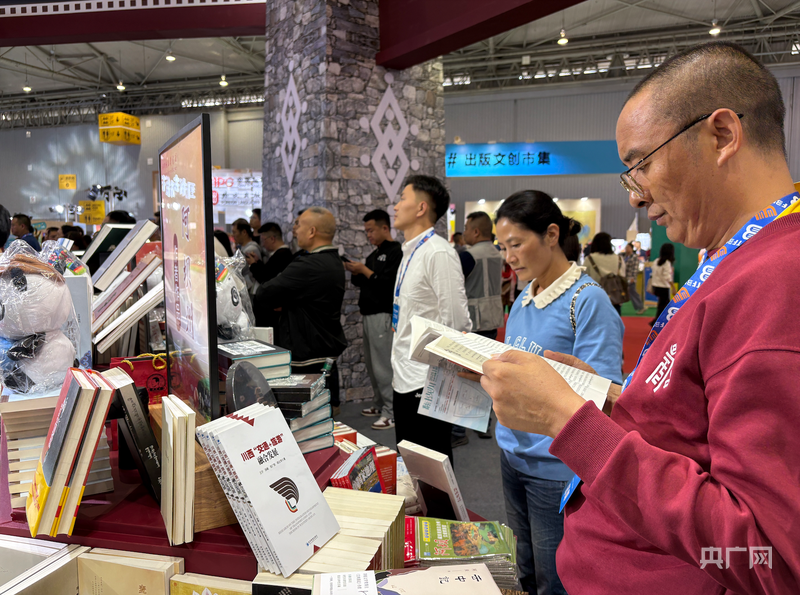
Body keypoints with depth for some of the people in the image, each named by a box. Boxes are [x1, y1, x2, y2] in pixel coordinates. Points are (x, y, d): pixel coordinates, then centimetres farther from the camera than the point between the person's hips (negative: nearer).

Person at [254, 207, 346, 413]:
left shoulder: (309, 266, -22)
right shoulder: (334, 261, 12)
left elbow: (266, 294, -20)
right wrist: (283, 303, -1)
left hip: (310, 360, -10)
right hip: (328, 354, 10)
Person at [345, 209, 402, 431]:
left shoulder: (395, 252, -11)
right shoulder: (375, 254, 19)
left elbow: (388, 283, -21)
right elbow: (363, 282, 23)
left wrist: (363, 270, -13)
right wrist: (354, 272, 4)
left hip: (383, 316, -10)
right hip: (369, 314, 10)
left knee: (383, 365, -8)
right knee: (371, 363, 14)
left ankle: (392, 412, -2)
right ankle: (380, 404, 26)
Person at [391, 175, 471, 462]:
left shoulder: (438, 253, -16)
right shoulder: (411, 252, 13)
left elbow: (456, 321, -20)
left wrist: (437, 378, -14)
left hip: (426, 383, -9)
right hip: (405, 378, 9)